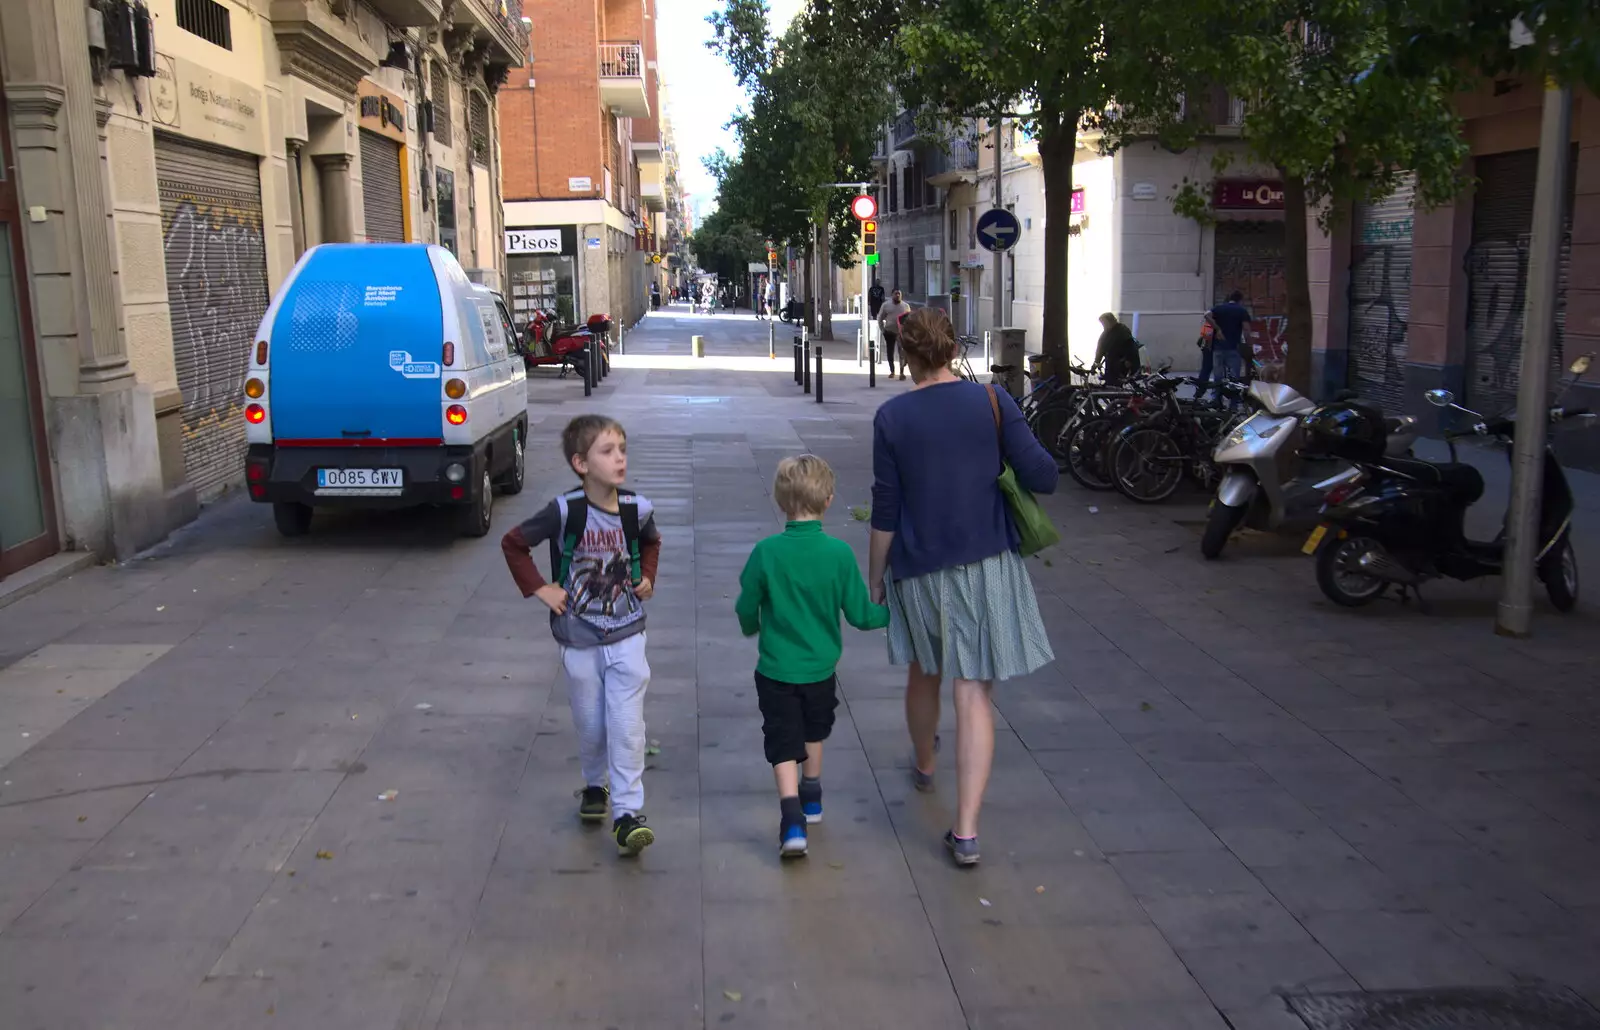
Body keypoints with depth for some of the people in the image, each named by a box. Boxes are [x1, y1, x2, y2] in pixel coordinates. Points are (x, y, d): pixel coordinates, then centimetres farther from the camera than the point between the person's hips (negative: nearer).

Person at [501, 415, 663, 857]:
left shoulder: (637, 509, -8)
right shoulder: (565, 511, -17)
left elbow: (651, 542, 17)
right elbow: (513, 543, -4)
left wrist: (647, 578, 4)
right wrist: (538, 589, -8)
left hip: (627, 637, 1)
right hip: (579, 640, -1)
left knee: (627, 725, -5)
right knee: (590, 725, 13)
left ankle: (628, 812, 2)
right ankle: (594, 786, 40)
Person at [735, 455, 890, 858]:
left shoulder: (766, 552, -15)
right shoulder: (839, 553, -14)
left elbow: (746, 609, -5)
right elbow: (859, 613, -7)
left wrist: (752, 627, 19)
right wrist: (892, 613, 13)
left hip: (776, 670, -2)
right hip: (821, 668, 2)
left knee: (783, 742, 4)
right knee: (814, 730, 26)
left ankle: (793, 821, -10)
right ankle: (811, 798, 42)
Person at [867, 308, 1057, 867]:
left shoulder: (891, 417, -5)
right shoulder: (992, 401, -6)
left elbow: (885, 510, -3)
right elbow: (1042, 476, -8)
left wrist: (875, 577, 8)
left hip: (919, 568, 1)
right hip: (987, 564, -1)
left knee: (924, 672, 25)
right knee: (974, 693, 1)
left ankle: (923, 765, 50)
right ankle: (966, 831, -2)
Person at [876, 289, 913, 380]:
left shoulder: (906, 306, 5)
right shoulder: (886, 305, 3)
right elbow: (880, 318, 7)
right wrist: (883, 330, 0)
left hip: (902, 333, -1)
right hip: (889, 332, 1)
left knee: (902, 352, -8)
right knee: (890, 352, 7)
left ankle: (902, 372, -6)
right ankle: (892, 371, 20)